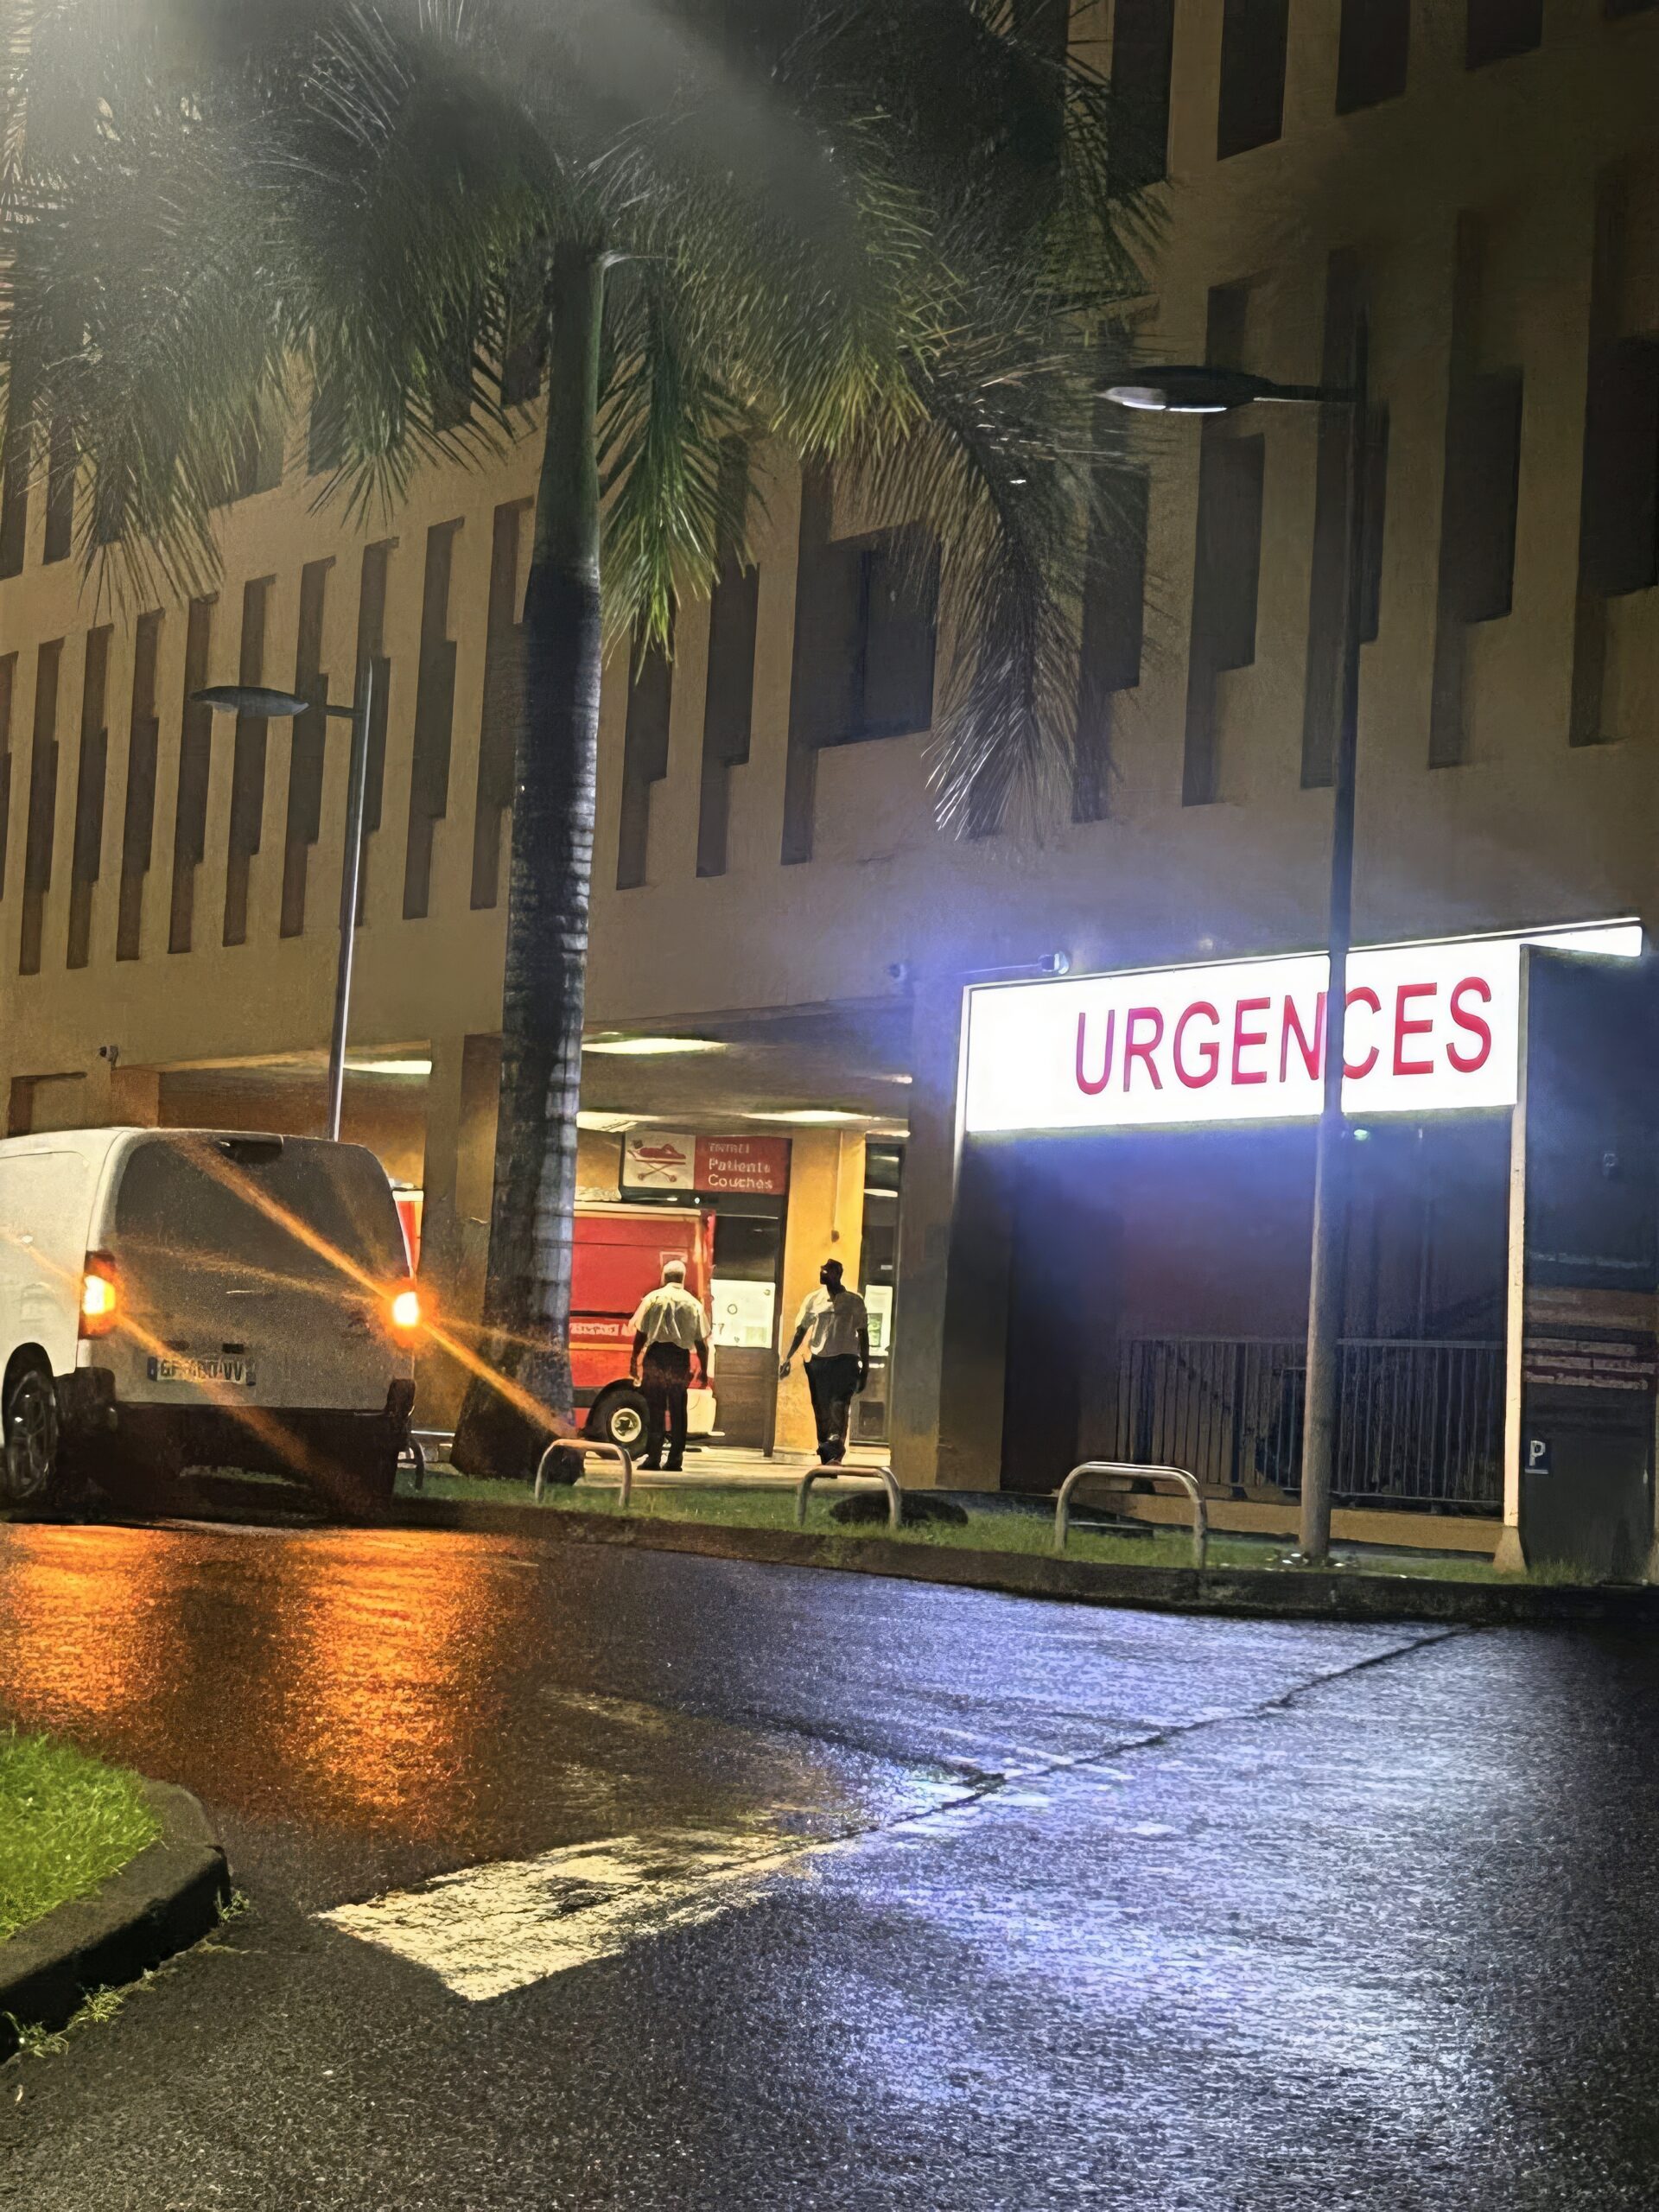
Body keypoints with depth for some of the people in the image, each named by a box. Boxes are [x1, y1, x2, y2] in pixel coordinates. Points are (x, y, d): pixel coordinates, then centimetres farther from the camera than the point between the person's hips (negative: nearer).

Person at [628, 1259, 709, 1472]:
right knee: (678, 1411, 8)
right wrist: (703, 1370, 13)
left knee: (654, 1409, 3)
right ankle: (675, 1458, 8)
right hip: (681, 1359, 1)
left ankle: (653, 1457, 1)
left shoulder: (653, 1298, 1)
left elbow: (640, 1333, 0)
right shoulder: (694, 1304, 6)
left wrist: (634, 1360, 7)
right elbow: (701, 1342, 6)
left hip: (655, 1356, -1)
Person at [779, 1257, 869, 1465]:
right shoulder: (813, 1299, 12)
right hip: (818, 1360, 3)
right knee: (821, 1411, 3)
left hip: (845, 1359, -3)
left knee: (839, 1406, -19)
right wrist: (788, 1357, -2)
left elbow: (863, 1335, 9)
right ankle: (825, 1456, 9)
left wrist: (865, 1367, 6)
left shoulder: (854, 1301, 6)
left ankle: (836, 1454, -28)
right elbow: (800, 1331, 11)